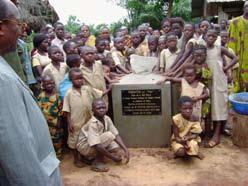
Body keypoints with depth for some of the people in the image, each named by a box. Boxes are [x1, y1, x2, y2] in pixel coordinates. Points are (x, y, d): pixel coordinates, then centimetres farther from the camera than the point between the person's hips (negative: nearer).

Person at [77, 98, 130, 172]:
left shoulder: (107, 119, -9)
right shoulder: (93, 124, -30)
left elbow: (116, 135, -9)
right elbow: (97, 146, -34)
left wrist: (125, 149, -20)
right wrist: (112, 157, -28)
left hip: (98, 145, 8)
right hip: (85, 147, -8)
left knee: (115, 147, -12)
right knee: (109, 135, -26)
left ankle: (93, 157, 11)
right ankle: (97, 163, -12)